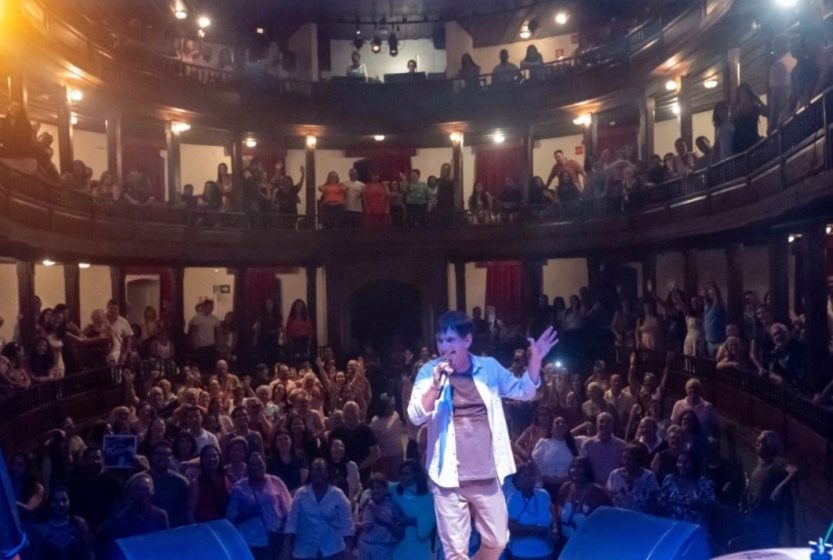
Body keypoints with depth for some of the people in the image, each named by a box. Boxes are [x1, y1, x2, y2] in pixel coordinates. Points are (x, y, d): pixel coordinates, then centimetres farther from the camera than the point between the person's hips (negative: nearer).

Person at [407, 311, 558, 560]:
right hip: (450, 478, -2)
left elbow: (524, 392, 9)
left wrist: (535, 359, -7)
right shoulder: (429, 372, -5)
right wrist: (436, 385, -29)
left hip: (487, 475, 3)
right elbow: (415, 417, -13)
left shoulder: (489, 367, 2)